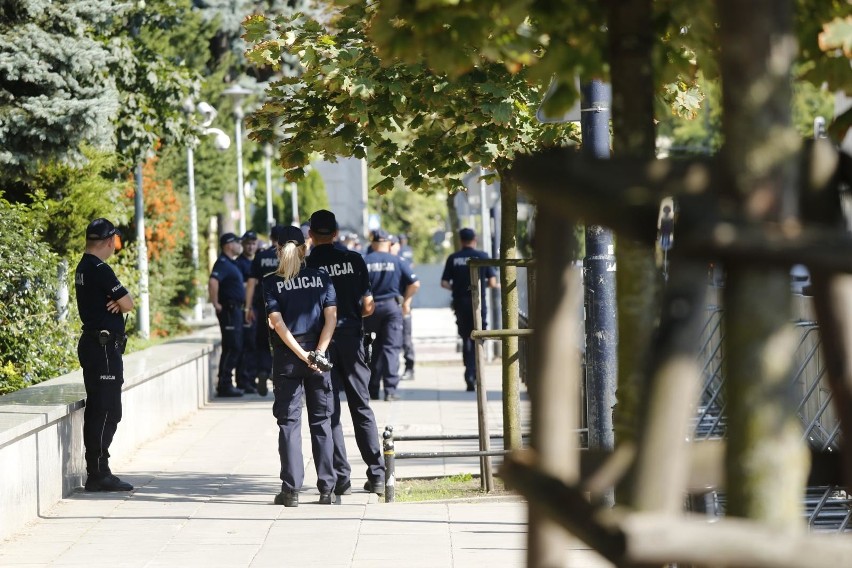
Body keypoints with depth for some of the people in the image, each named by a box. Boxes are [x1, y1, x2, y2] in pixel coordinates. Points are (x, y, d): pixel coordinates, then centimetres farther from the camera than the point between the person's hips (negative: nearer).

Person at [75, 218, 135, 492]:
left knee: (97, 410, 13)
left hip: (91, 344, 10)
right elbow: (128, 303, -16)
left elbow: (121, 302, 15)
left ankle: (96, 472, 17)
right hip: (104, 347, -10)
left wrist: (115, 304, -6)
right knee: (107, 412, -8)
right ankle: (99, 474, -8)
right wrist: (119, 304, 4)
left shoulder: (84, 268, 15)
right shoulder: (100, 269, -17)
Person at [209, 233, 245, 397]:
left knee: (234, 347, 12)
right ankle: (224, 385, -9)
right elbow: (213, 281, -31)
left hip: (235, 309, 10)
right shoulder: (223, 263, -14)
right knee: (232, 347, -10)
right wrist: (216, 304, -25)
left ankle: (224, 384, 16)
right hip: (229, 309, -10)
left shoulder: (231, 263, 17)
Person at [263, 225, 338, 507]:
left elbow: (277, 322, -10)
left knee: (289, 422, 3)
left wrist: (302, 354, -12)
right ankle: (326, 488, 7)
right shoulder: (322, 277, 4)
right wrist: (317, 353, -10)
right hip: (318, 358, 2)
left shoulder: (271, 282, -2)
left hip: (286, 357, -1)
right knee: (321, 422, 8)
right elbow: (331, 317, -4)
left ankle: (291, 489, -1)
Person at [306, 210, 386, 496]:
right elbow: (368, 306, 1)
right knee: (361, 407, 10)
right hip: (351, 338, 2)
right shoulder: (354, 260, 0)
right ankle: (377, 475, 8)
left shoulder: (304, 266, -6)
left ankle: (341, 478, 2)